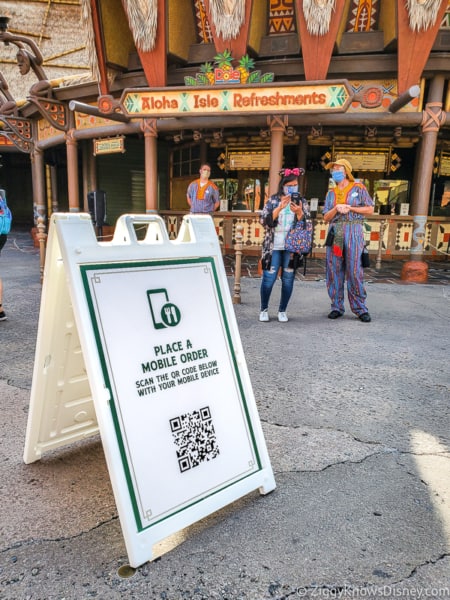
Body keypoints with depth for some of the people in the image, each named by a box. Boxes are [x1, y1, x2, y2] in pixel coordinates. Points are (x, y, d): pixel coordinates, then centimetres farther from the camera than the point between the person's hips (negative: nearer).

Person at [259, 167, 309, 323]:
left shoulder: (301, 202, 9)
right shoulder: (273, 200, 5)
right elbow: (263, 220, -7)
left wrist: (299, 212, -16)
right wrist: (280, 208, -16)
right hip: (273, 246, -1)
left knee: (288, 279, 3)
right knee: (269, 277, -1)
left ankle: (282, 311, 16)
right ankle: (264, 309, 14)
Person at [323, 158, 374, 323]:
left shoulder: (358, 188, 10)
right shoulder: (331, 193, 19)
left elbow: (370, 209, 4)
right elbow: (326, 217, 12)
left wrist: (349, 208, -5)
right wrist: (336, 209, -7)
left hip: (353, 231, -4)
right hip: (335, 232, 4)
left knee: (355, 271, -7)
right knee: (334, 270, 0)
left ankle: (360, 308, 0)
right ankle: (337, 307, 8)